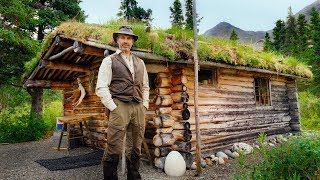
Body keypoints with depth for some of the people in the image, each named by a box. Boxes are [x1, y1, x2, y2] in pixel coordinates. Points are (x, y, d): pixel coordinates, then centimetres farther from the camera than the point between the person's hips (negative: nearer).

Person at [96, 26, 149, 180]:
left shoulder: (140, 62, 19)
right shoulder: (109, 60, 4)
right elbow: (101, 88, -3)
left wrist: (145, 105, 11)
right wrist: (113, 108, -9)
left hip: (138, 108, 5)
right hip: (119, 107, -4)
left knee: (135, 148, 11)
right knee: (114, 149, -5)